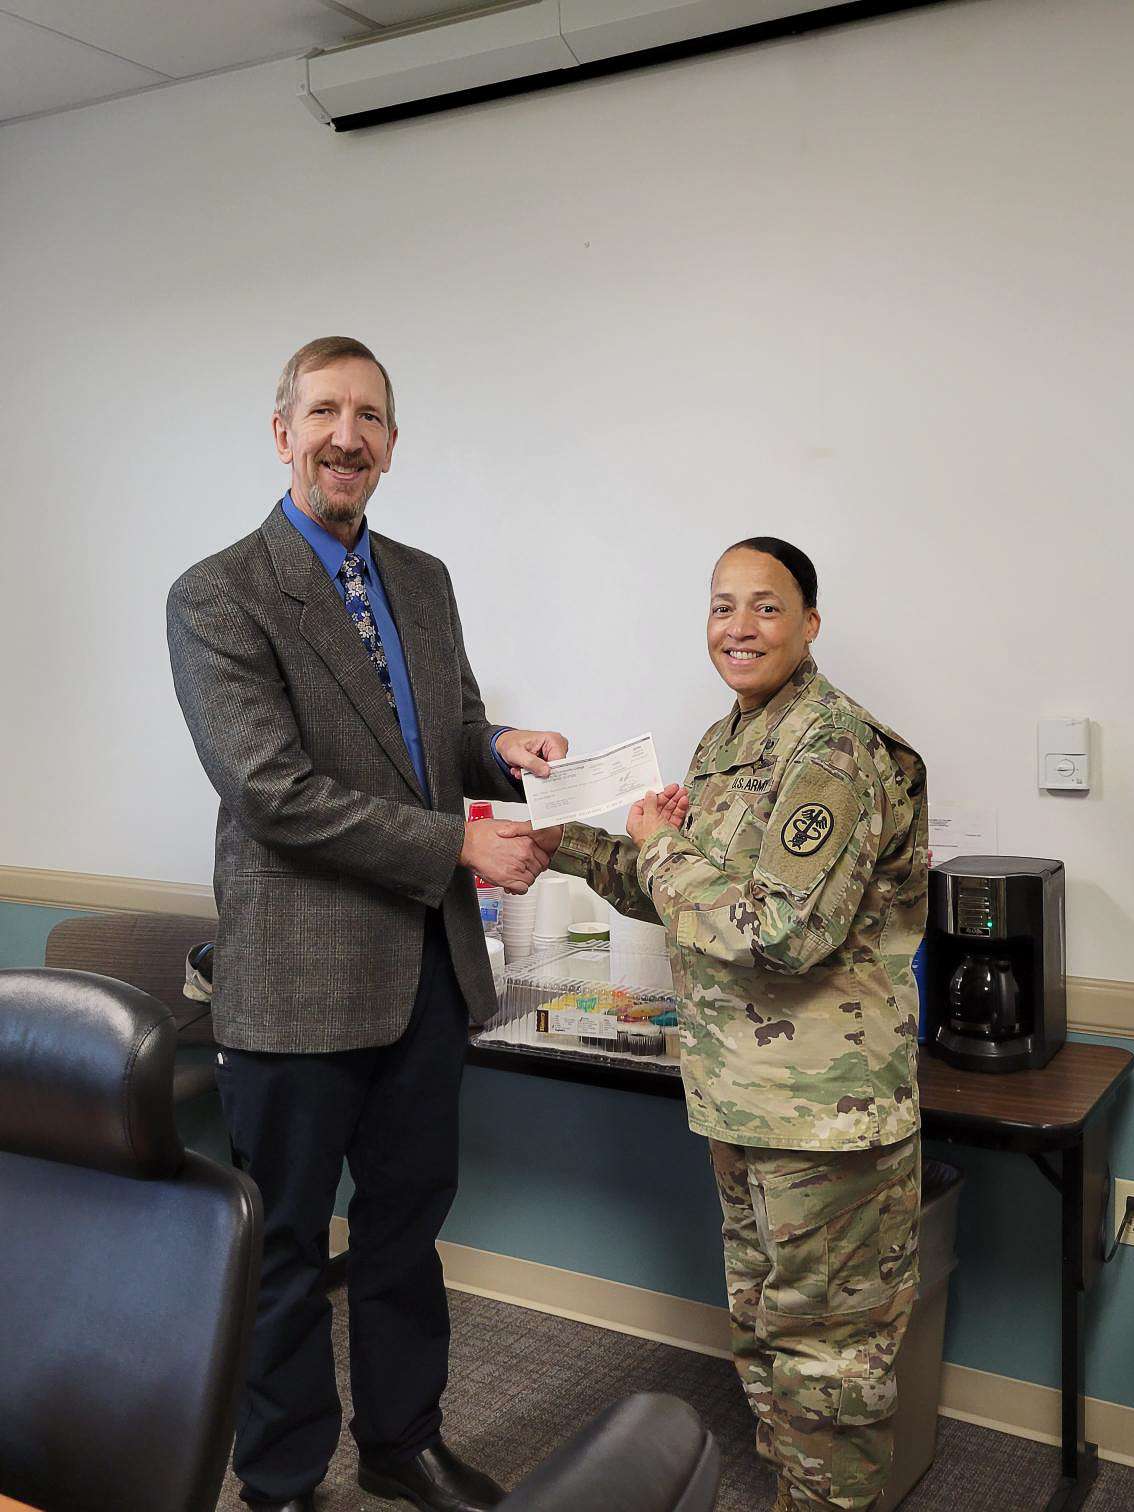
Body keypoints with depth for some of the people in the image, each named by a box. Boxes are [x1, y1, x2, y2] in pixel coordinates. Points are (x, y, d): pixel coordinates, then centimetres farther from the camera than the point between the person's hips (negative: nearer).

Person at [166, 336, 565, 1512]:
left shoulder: (424, 580, 11)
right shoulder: (218, 598, -11)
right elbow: (275, 789, -19)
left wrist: (498, 748, -5)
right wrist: (460, 848, -19)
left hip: (427, 964, 7)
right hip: (300, 975, -6)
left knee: (408, 1220, 20)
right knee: (284, 1242, 10)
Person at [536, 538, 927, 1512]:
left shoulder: (833, 749, -19)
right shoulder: (724, 745, 9)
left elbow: (783, 931, -28)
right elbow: (686, 896, 16)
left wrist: (660, 852, -15)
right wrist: (572, 846, 5)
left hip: (822, 1100, -9)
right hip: (744, 1091, 9)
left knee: (824, 1334, 7)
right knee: (765, 1316, 23)